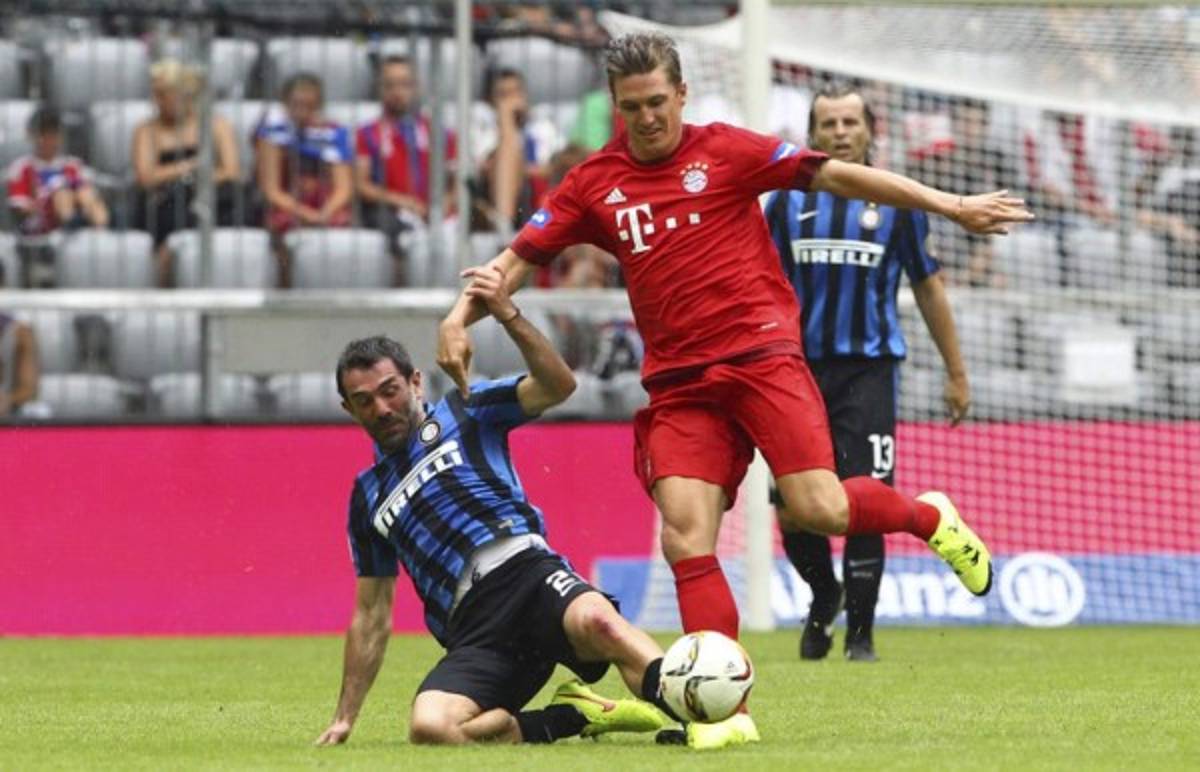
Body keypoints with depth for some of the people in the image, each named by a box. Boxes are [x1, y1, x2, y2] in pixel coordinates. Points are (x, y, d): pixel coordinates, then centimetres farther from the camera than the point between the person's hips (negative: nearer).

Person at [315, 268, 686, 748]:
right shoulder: (368, 496, 28)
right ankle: (572, 719, -15)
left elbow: (557, 386, 0)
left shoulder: (463, 413, 17)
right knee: (429, 726, -31)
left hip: (525, 571, -3)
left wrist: (508, 316, -15)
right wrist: (344, 718, 27)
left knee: (595, 619, -40)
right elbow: (371, 616, 32)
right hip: (473, 631, 3)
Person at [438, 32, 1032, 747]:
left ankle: (929, 517, 15)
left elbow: (836, 175, -2)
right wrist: (462, 316, -6)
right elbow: (520, 256, 11)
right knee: (685, 536, -12)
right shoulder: (595, 184, 10)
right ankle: (728, 709, -9)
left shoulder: (725, 151, 2)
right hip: (678, 383, 3)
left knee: (818, 508, -17)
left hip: (760, 355, -3)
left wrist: (952, 206, -4)